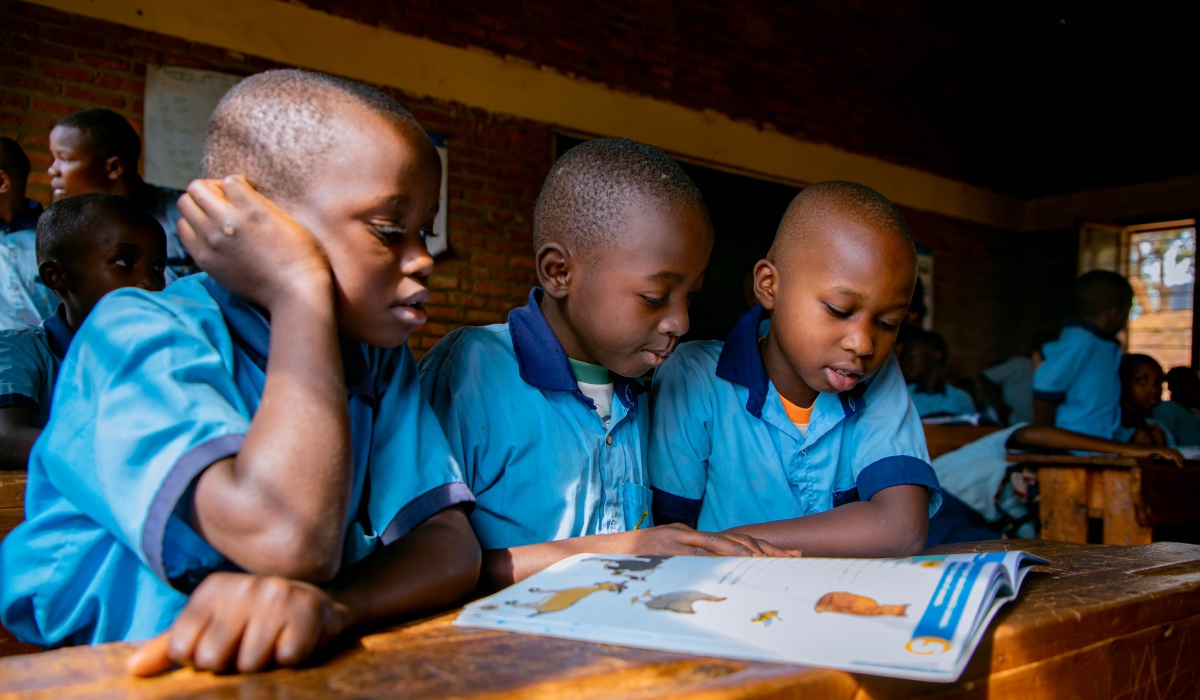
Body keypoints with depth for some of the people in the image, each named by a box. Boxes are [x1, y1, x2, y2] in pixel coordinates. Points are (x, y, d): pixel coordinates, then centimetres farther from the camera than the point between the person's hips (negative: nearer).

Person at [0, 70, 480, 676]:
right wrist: (299, 288, -21)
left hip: (307, 675, 5)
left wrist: (329, 603, -28)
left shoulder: (379, 353, 4)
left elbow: (451, 543, -8)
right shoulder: (138, 336, -14)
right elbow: (288, 540, -30)